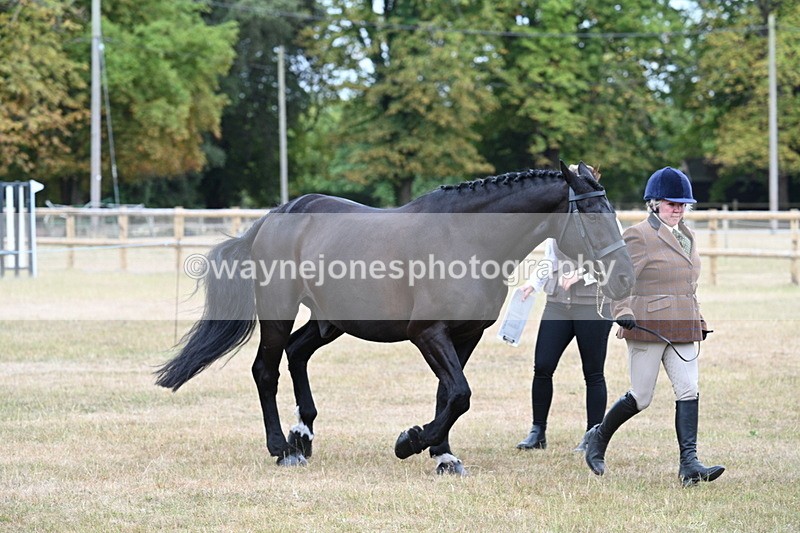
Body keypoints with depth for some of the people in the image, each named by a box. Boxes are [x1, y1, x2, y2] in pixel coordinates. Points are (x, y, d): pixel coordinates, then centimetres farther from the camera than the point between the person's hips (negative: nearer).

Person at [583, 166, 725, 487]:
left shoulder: (687, 237, 17)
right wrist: (622, 312, -25)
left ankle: (689, 463, -9)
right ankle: (599, 437, 24)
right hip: (647, 327, -7)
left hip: (682, 329, 7)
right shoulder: (638, 236, -6)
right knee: (640, 398, -1)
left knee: (688, 391, -6)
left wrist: (699, 322, 22)